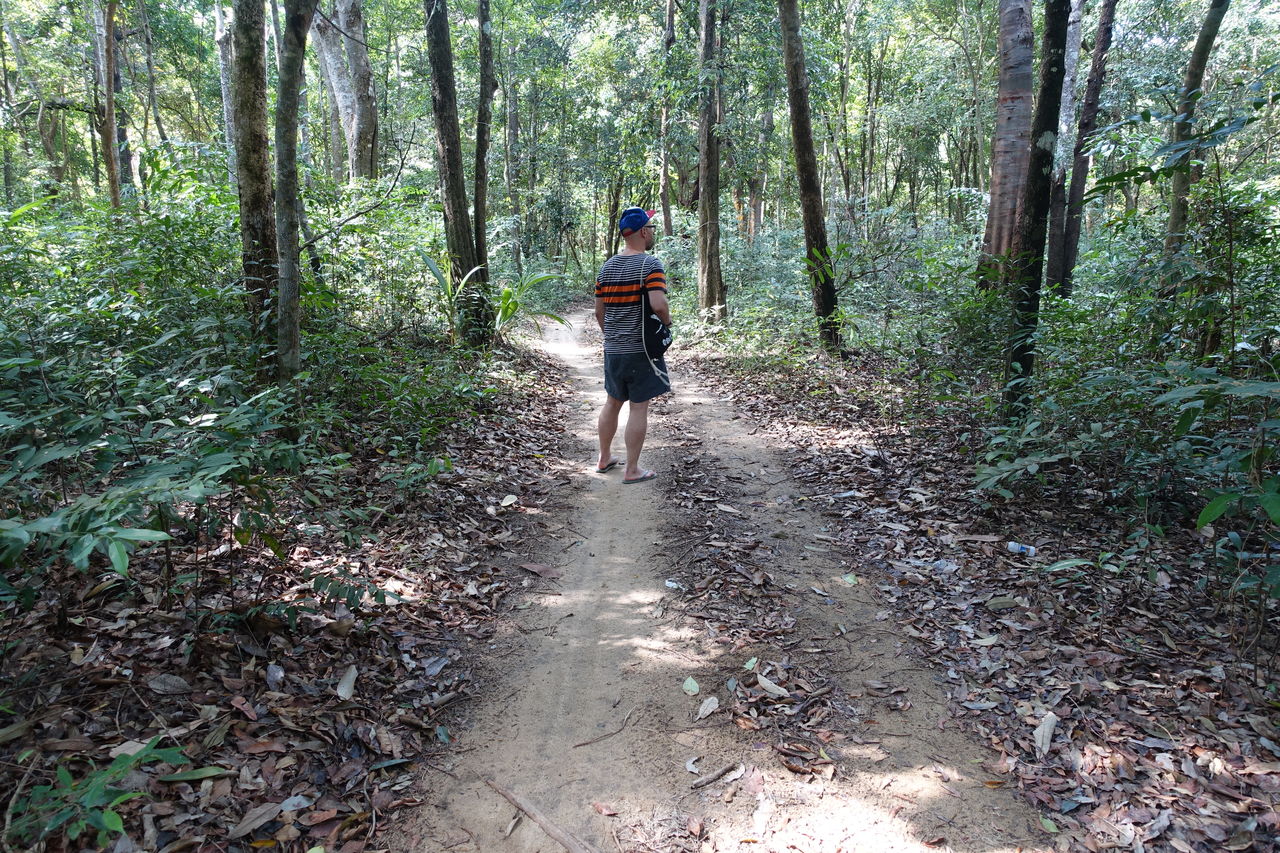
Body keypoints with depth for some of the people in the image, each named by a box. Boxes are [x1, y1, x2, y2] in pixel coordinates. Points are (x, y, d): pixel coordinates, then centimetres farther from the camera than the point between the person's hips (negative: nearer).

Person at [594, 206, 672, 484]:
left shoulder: (607, 267, 8)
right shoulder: (650, 265, -13)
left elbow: (599, 310, 12)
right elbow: (658, 304, -25)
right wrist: (667, 321, -5)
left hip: (612, 349, 7)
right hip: (641, 349, -6)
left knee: (612, 402, 19)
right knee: (639, 407, 2)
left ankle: (604, 458, 32)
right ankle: (632, 470, 7)